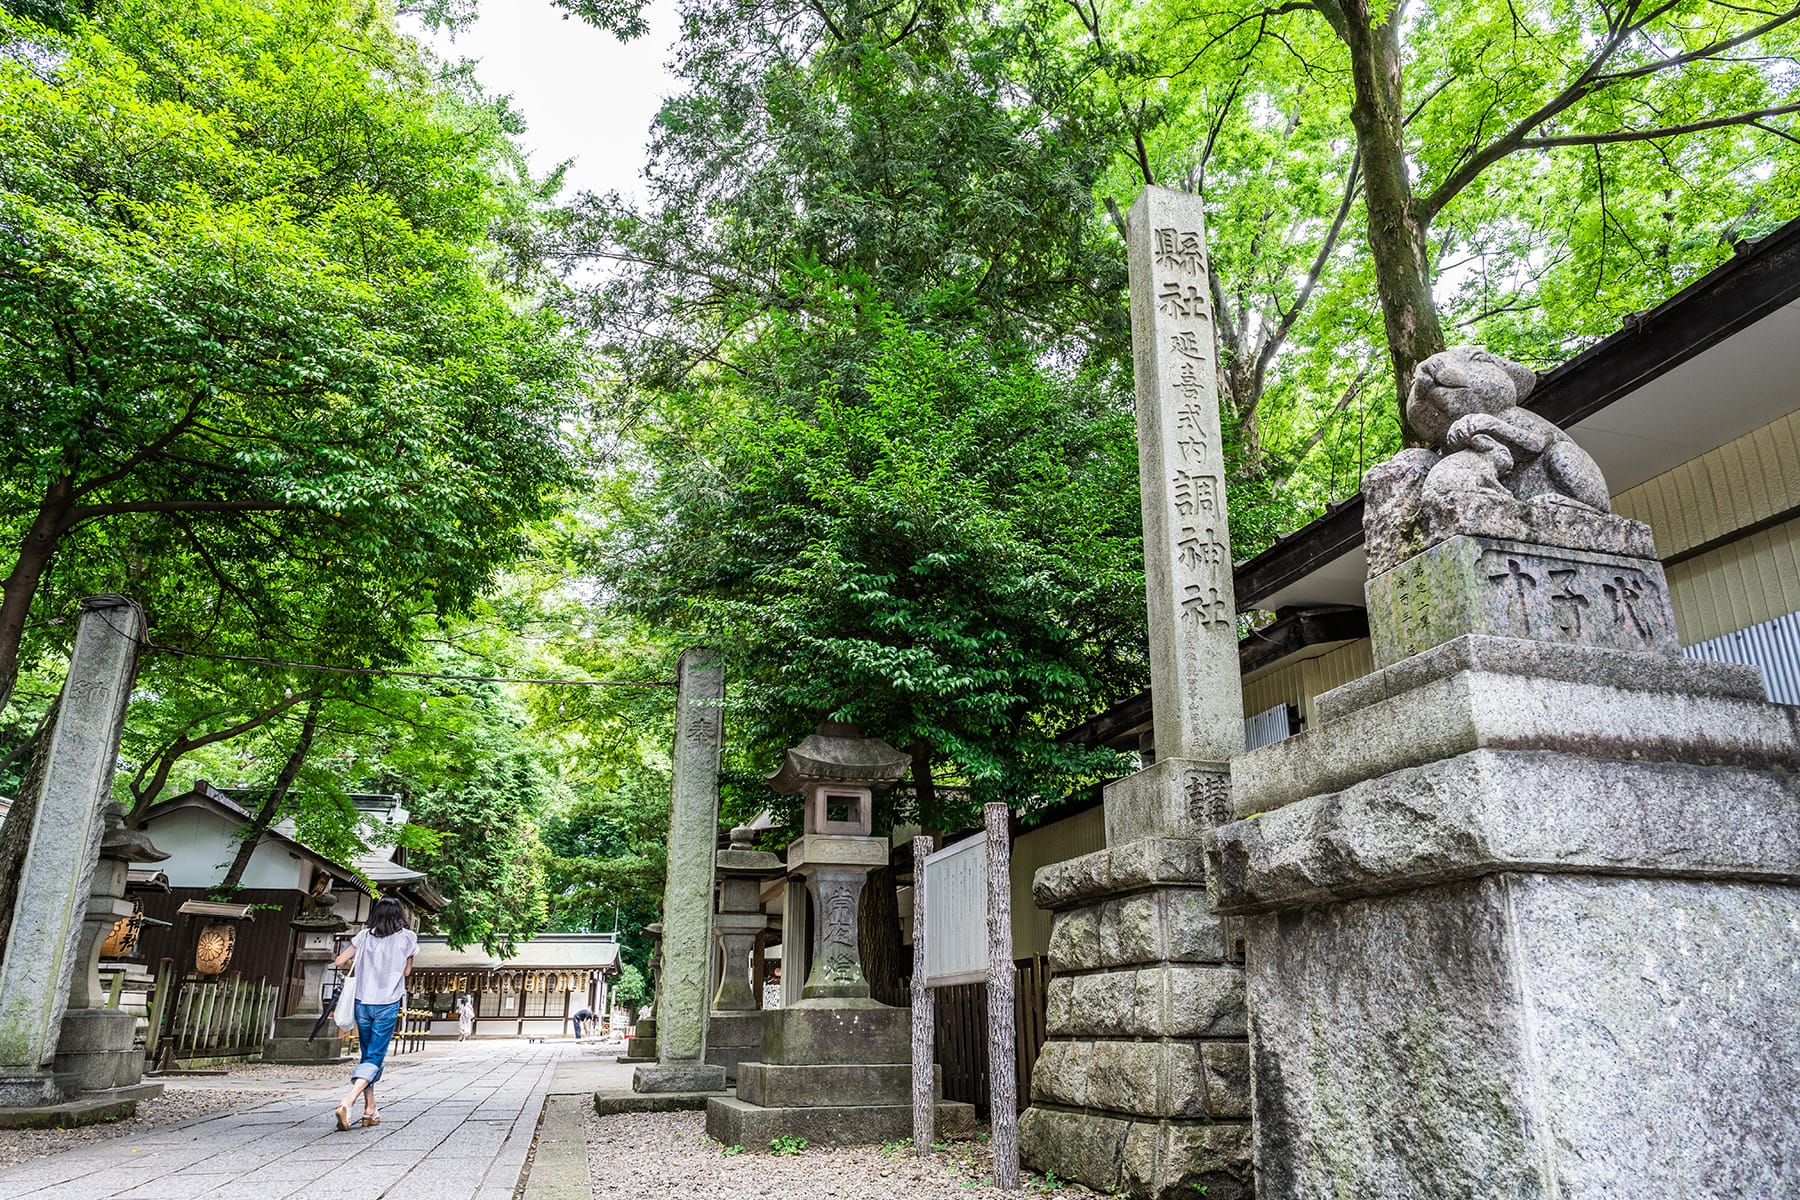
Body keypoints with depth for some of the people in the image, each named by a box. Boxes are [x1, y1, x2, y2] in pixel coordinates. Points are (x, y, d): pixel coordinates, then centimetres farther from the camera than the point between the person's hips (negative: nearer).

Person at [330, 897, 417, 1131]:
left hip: (363, 1002, 3)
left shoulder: (365, 936, 4)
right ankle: (347, 1103, -21)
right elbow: (406, 971, 6)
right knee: (374, 1057, -1)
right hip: (387, 1005, -3)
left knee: (366, 1055, 16)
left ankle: (370, 1110, 17)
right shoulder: (407, 937, -2)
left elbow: (340, 962, 4)